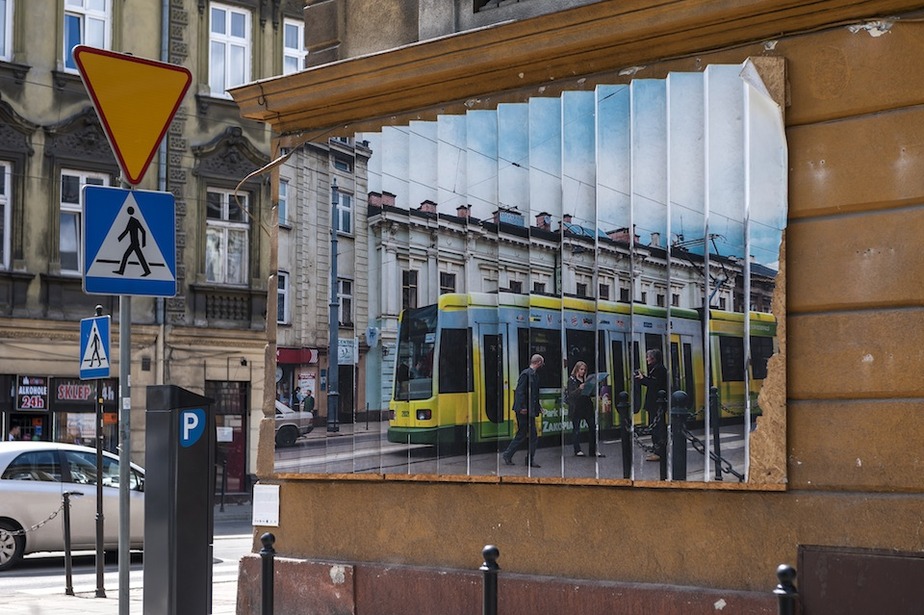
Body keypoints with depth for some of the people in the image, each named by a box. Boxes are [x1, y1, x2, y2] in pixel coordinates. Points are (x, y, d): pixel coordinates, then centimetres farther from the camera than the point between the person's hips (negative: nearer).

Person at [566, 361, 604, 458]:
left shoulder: (586, 379, 14)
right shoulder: (571, 380, -2)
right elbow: (570, 394, -11)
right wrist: (579, 389, -25)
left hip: (587, 406, 5)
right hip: (576, 408, -5)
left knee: (593, 427, 0)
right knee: (576, 429, 2)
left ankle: (593, 450, 5)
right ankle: (577, 450, 10)